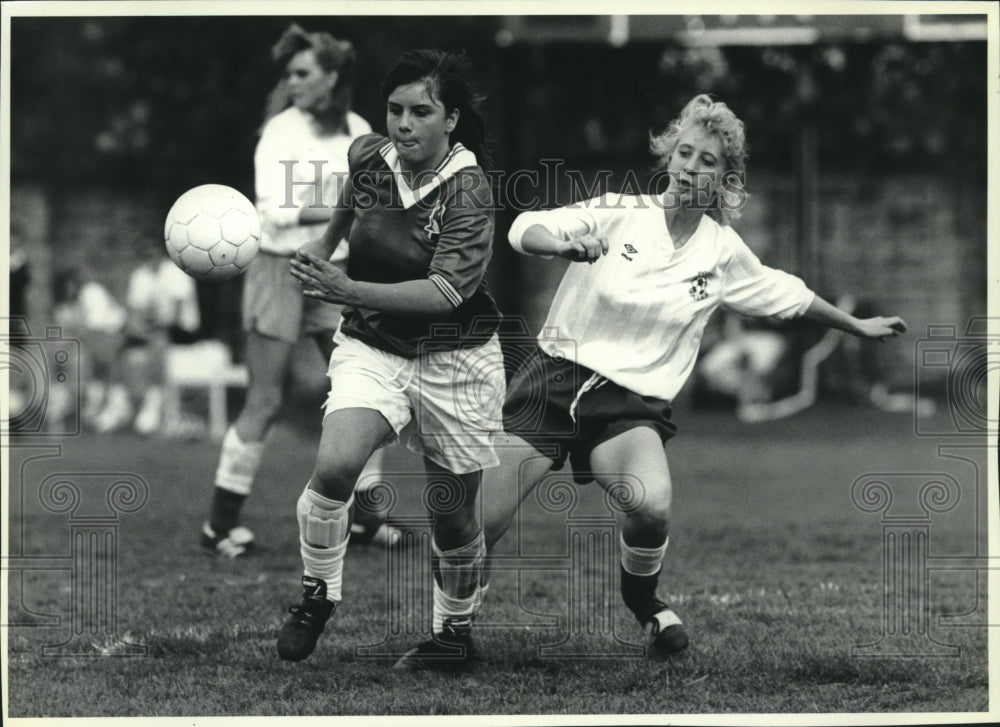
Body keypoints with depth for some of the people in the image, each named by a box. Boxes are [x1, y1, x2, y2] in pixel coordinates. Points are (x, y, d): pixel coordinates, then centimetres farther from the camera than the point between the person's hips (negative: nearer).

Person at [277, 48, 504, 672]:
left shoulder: (468, 192, -19)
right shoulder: (368, 157, -5)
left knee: (453, 512, 7)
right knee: (335, 467, -23)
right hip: (370, 349, 3)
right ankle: (319, 592, -1)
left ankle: (456, 631, 32)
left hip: (454, 361, -3)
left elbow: (444, 293, -29)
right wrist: (325, 249, 33)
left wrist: (348, 291, -37)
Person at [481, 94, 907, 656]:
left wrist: (858, 326, 29)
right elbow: (525, 229, -16)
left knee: (652, 506, -29)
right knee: (482, 521, -11)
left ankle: (642, 597, 5)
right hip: (556, 377, -1)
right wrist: (564, 244, -37)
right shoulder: (619, 215, -6)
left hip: (632, 404, 1)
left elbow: (787, 294, 21)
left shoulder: (723, 253, 3)